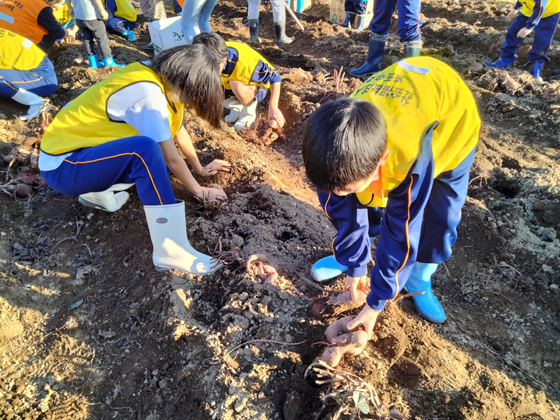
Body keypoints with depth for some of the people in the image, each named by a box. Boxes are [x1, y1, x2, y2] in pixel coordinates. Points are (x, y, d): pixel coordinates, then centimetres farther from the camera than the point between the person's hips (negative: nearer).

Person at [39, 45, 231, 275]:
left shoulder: (161, 78, 1)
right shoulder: (148, 94, -26)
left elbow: (178, 129, 13)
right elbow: (171, 158, -19)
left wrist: (200, 168, 21)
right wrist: (199, 191, -5)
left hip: (83, 145, 9)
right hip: (61, 164, -9)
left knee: (161, 161, 3)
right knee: (146, 149, -34)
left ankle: (98, 191, 11)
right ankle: (171, 251, -30)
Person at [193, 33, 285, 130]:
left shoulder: (242, 62, -39)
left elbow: (275, 76, -31)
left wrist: (273, 108, -36)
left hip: (256, 88, -6)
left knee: (237, 85, -39)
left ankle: (249, 112, -7)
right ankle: (237, 107, 5)